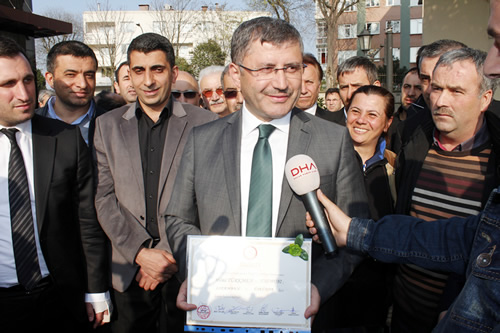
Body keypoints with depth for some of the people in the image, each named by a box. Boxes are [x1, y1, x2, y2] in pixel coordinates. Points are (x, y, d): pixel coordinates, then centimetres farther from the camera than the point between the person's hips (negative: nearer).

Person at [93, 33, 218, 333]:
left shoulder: (205, 123, -2)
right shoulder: (108, 125, 7)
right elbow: (105, 198, 2)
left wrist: (172, 255, -9)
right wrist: (140, 253, -9)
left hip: (186, 268, -2)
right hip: (129, 268, 2)